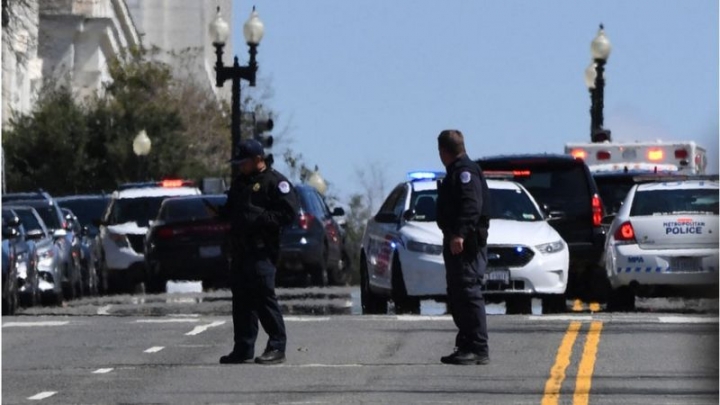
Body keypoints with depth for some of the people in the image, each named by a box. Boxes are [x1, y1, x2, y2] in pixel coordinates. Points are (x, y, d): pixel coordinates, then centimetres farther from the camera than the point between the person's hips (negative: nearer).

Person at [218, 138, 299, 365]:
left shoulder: (275, 182, -5)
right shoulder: (240, 183, 21)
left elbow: (288, 213, -12)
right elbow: (230, 210, 31)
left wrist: (261, 218, -19)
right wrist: (221, 214, 10)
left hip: (261, 251, -8)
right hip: (240, 250, 9)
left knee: (264, 297, -11)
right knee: (241, 299, 9)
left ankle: (277, 347, -7)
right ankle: (243, 349, 15)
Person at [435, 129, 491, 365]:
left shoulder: (465, 171, -11)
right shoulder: (456, 172, 22)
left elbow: (472, 205, -23)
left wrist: (460, 234, -32)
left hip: (466, 243, -11)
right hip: (457, 242, 11)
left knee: (469, 294, -13)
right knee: (457, 297, 14)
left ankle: (479, 350, -16)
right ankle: (466, 346, 18)